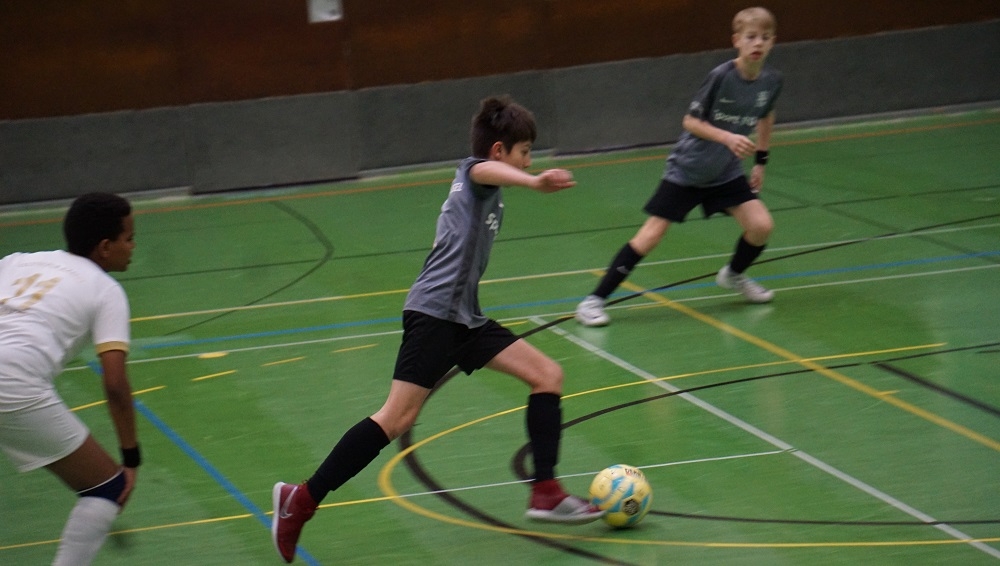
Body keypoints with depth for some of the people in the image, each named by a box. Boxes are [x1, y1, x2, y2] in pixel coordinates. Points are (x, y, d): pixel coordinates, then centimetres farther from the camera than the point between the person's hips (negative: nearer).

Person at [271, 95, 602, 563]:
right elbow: (486, 171, -31)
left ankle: (545, 494, 1)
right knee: (397, 418, -14)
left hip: (464, 318, 10)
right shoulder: (474, 171, -4)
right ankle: (301, 500, -9)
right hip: (434, 311, -10)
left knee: (547, 375, 2)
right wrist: (534, 183, -51)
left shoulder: (483, 192, 24)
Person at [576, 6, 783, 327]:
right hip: (687, 169, -5)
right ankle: (594, 300, -3)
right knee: (650, 235, -9)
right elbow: (690, 120, -16)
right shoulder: (721, 76, -23)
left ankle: (733, 276, 22)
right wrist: (727, 137, -28)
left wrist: (761, 159, 15)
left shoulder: (771, 81, -8)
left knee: (761, 226, -10)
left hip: (726, 172, 5)